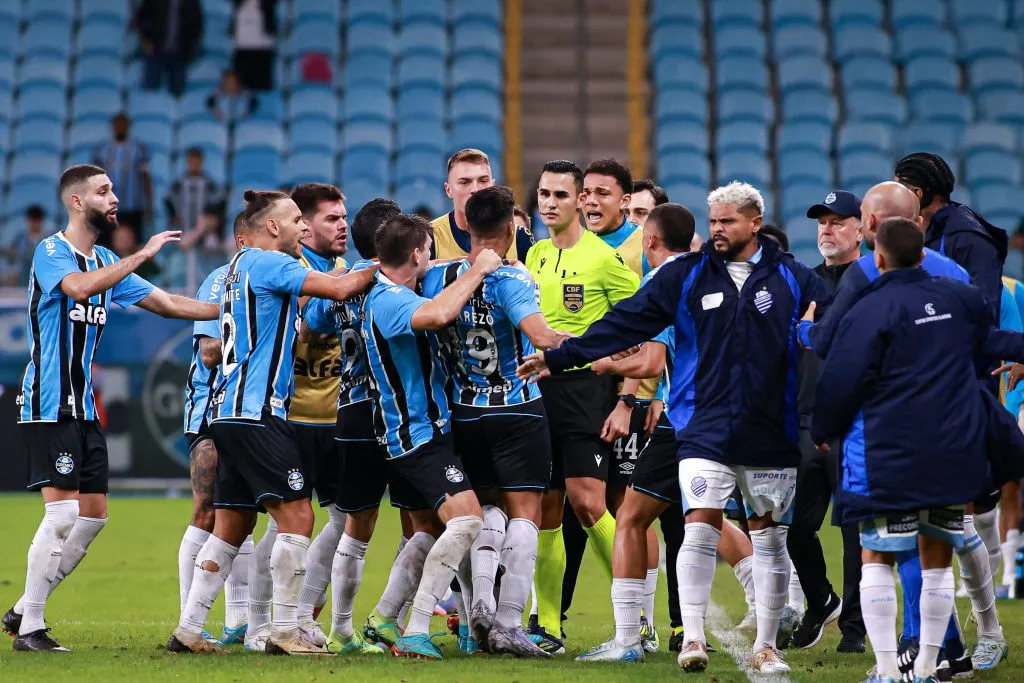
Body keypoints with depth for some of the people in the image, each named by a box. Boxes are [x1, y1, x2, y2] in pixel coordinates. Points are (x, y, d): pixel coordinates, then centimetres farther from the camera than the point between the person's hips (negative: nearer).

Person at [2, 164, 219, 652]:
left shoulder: (107, 262, 15)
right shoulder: (51, 252, -10)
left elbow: (166, 304, 17)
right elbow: (80, 287, -31)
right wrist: (142, 256, -27)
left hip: (84, 408, 9)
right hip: (48, 405, -9)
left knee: (93, 515, 6)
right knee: (63, 512, -13)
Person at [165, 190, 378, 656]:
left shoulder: (242, 266, 20)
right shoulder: (267, 263, -8)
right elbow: (341, 289, -14)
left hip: (230, 412, 10)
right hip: (255, 411, -10)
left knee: (231, 526, 11)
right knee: (296, 515, -9)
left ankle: (188, 631, 10)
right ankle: (284, 632, -10)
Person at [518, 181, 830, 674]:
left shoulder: (793, 280, 1)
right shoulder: (685, 276, 3)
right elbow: (625, 323, 2)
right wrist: (559, 358, -2)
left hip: (772, 434, 0)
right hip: (704, 427, 0)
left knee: (769, 537, 7)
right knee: (700, 528, -11)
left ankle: (766, 646, 18)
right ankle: (692, 638, -4)